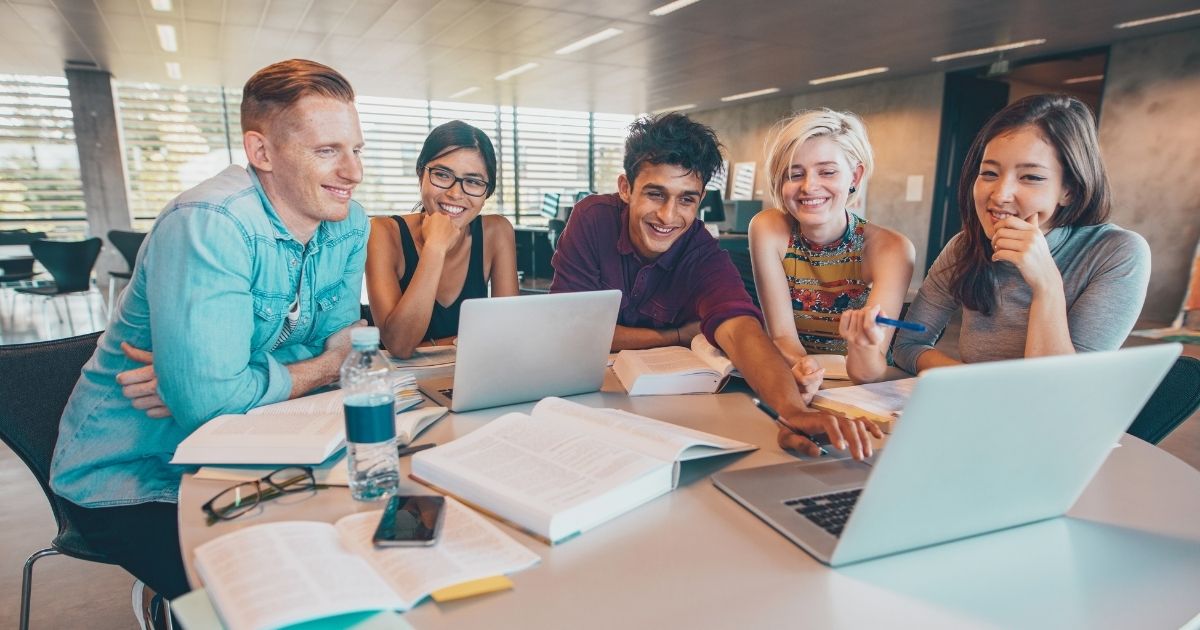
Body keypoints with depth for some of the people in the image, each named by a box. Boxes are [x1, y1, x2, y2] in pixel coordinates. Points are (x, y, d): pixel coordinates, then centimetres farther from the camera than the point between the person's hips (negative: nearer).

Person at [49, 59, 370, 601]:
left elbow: (334, 346, -4)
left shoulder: (349, 225, -5)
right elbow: (211, 402, -32)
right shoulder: (209, 225, -27)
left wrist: (200, 377, -19)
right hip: (128, 477, -5)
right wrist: (322, 368, -16)